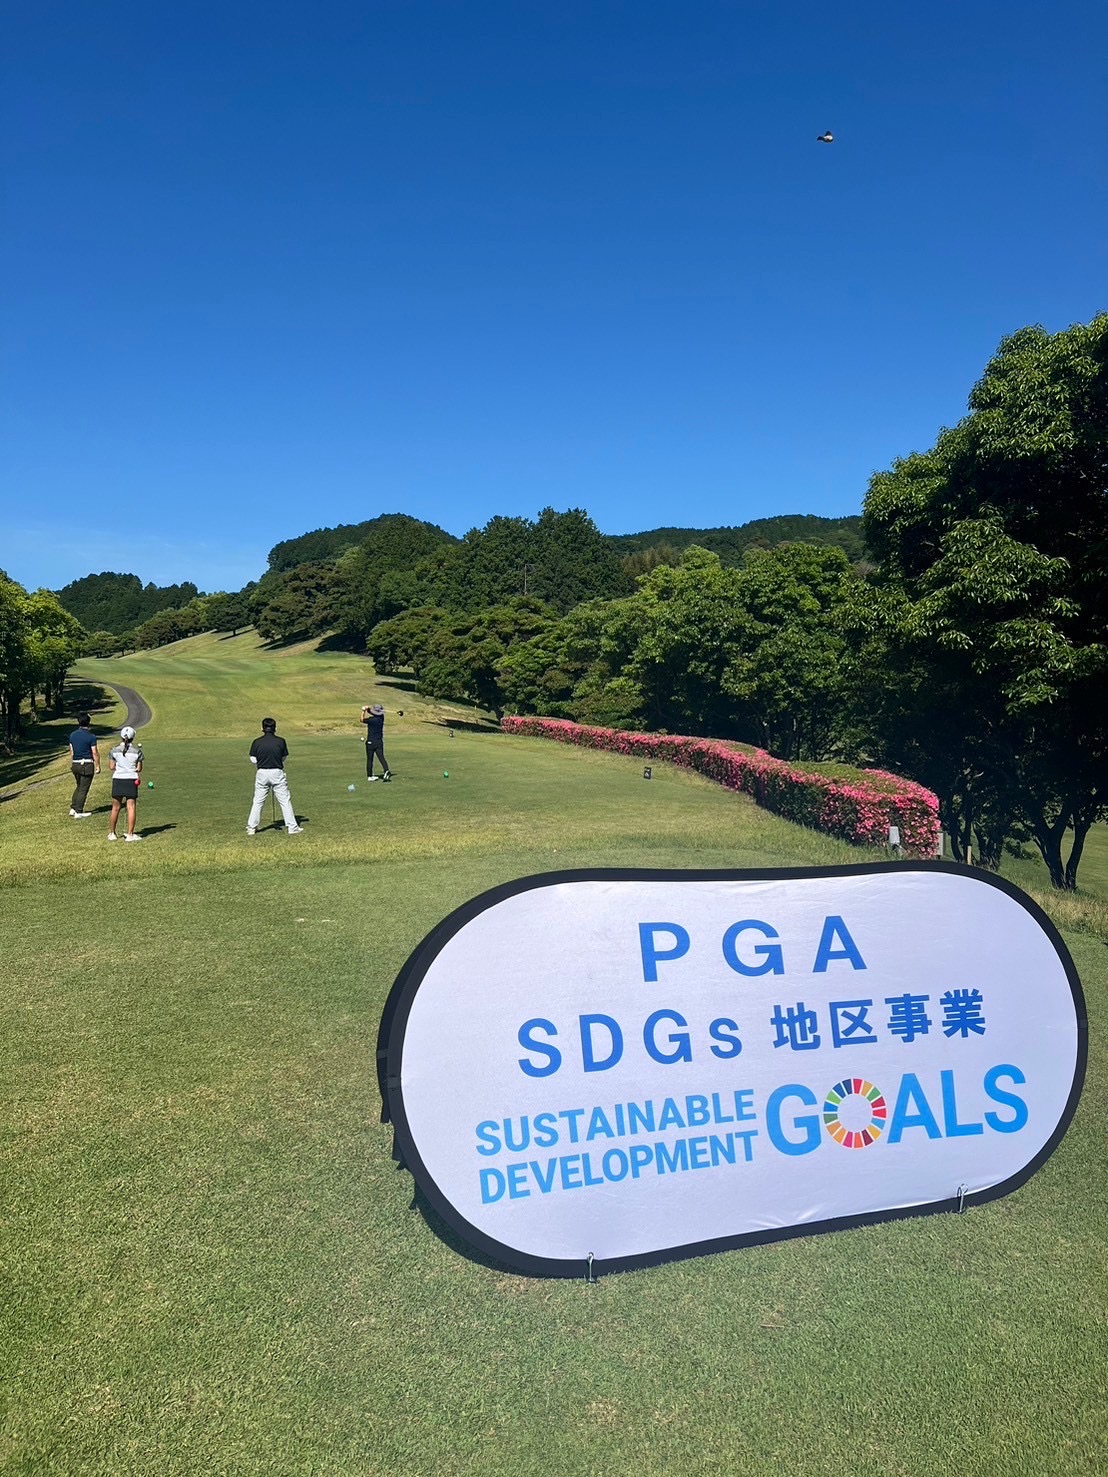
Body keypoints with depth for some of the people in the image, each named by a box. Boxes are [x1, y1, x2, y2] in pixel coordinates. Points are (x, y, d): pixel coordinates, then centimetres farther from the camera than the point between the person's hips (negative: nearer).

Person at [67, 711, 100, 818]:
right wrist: (97, 766, -3)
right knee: (83, 789, 1)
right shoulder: (91, 737, -13)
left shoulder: (72, 735, 5)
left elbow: (71, 751, 11)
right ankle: (78, 812, 3)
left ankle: (73, 808, 19)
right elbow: (95, 753, -12)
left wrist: (71, 764, 21)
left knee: (79, 787, 22)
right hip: (87, 765, -6)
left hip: (75, 764, 6)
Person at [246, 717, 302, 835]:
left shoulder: (257, 742, -4)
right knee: (285, 801, 4)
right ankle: (291, 827, 5)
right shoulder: (281, 741, -6)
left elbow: (253, 760, -1)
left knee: (258, 801, 12)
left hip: (262, 773, 1)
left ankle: (251, 828, 16)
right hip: (277, 773, -1)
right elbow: (284, 758, 3)